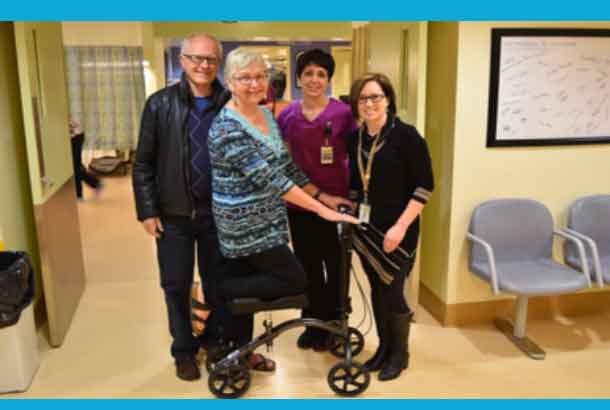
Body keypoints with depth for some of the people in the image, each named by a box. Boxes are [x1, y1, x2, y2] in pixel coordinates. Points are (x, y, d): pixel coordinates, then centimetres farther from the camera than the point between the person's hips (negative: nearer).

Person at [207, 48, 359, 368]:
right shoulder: (227, 127, -23)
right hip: (247, 225, -8)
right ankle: (215, 293, 6)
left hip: (261, 221, 8)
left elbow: (286, 166, 12)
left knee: (246, 284, 17)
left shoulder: (267, 115, 6)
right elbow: (269, 179, -28)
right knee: (295, 281, -1)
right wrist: (322, 210, -28)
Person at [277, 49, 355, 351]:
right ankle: (313, 323, 32)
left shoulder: (343, 113, -7)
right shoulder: (288, 116, 2)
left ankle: (332, 325, 29)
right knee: (307, 266, 15)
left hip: (336, 201, -3)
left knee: (335, 266, 11)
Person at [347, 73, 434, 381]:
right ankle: (383, 347, 32)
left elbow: (425, 185, -13)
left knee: (393, 292, 1)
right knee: (377, 289, 14)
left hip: (396, 230, -5)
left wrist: (401, 225, -18)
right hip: (366, 228, 5)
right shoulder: (355, 138, 5)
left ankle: (400, 353, 24)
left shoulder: (406, 135, -12)